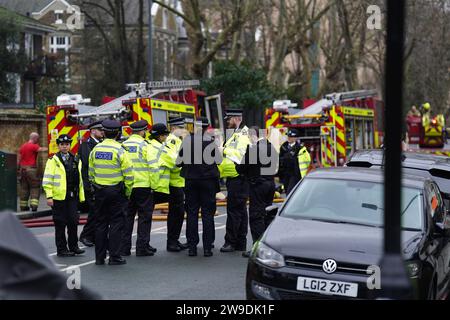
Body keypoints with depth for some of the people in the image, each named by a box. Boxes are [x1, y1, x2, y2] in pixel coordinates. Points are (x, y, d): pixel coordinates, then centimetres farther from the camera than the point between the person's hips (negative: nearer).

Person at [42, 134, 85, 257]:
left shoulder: (76, 160, 13)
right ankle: (61, 249, 10)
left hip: (72, 197, 4)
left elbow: (80, 179, 18)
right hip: (58, 197, -4)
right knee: (60, 224, 2)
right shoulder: (53, 160, -2)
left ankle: (73, 247, 15)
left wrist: (81, 196, 14)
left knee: (73, 221, 2)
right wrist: (49, 196, -12)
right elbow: (47, 180, -6)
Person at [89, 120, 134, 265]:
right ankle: (114, 256, 1)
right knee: (116, 224, 1)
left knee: (100, 224, 11)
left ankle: (99, 257, 13)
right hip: (117, 191, -4)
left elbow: (91, 173, 9)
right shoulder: (119, 150, -12)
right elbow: (128, 174, -13)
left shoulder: (95, 150, 3)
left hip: (99, 191, 5)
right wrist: (128, 192, 0)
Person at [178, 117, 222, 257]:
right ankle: (207, 247, 3)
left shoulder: (187, 140, -5)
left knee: (192, 213, 7)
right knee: (207, 214, 4)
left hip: (191, 181, 1)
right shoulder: (210, 140, -9)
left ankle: (192, 246, 7)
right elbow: (219, 160, -4)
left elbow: (179, 162, -3)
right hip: (208, 180, -1)